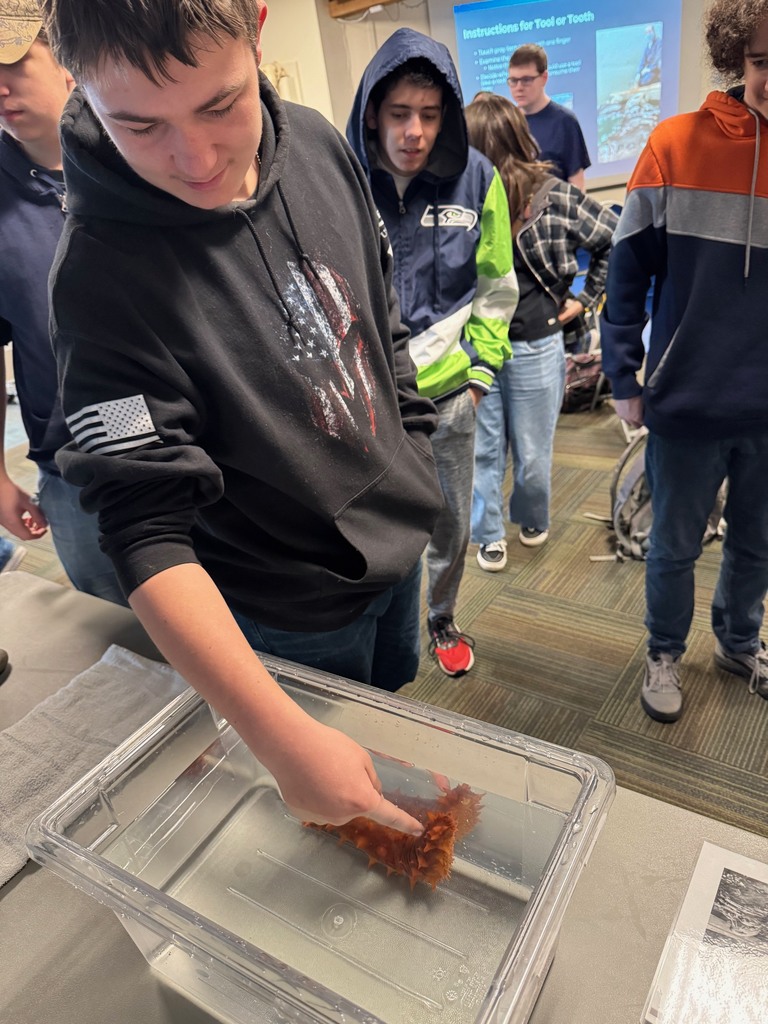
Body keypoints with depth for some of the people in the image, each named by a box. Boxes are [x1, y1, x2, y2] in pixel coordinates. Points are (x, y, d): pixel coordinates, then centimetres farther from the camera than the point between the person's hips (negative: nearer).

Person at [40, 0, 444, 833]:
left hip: (400, 536, 6)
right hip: (294, 614, -5)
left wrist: (413, 450, 10)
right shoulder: (101, 273, -29)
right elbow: (150, 538, -31)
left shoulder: (318, 145, -10)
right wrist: (283, 736, -36)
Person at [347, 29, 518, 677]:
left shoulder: (476, 178, -4)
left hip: (448, 390, 2)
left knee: (452, 524, 16)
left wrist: (481, 373, 2)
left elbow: (495, 289, 5)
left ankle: (442, 619, 43)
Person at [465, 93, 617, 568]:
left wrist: (585, 298, 3)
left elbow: (618, 239, 3)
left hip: (534, 345, -1)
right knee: (482, 449, 9)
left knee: (532, 453, 11)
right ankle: (489, 537, 29)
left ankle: (533, 523, 38)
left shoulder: (552, 195, -6)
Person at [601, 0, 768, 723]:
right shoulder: (677, 145, -8)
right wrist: (624, 379, -5)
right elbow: (627, 274, -4)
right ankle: (665, 651, 38)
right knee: (675, 547, 13)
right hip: (688, 401, -2)